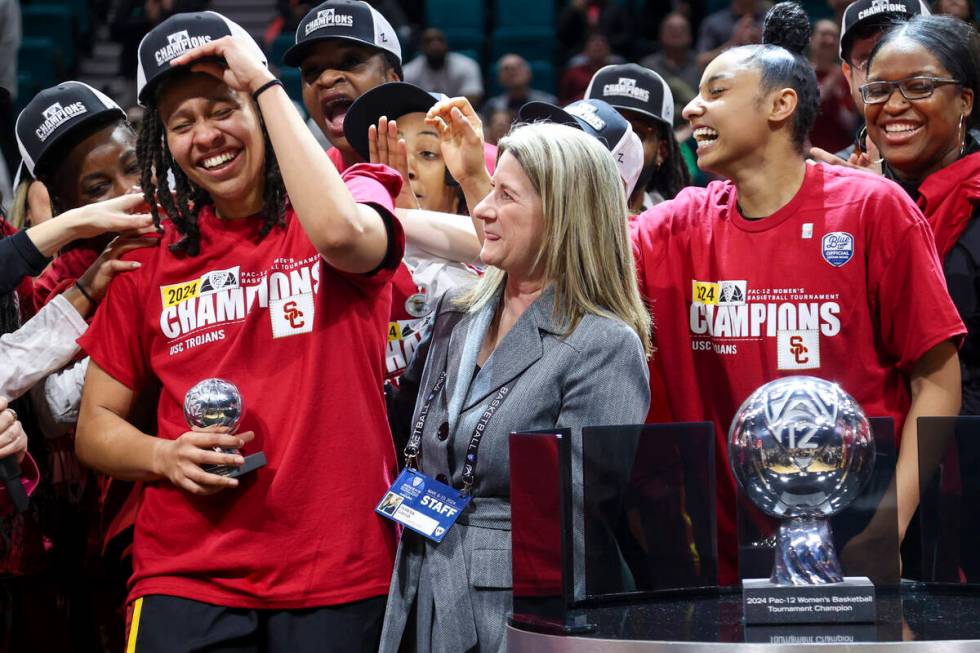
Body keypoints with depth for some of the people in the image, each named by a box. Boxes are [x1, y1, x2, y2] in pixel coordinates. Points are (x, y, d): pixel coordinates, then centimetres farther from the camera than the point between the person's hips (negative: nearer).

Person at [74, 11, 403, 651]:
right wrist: (164, 457, -8)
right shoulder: (156, 256, 8)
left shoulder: (356, 194, 2)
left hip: (337, 576, -2)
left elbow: (339, 232, -24)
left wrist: (264, 82, -15)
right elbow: (96, 426, 14)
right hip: (186, 578, 2)